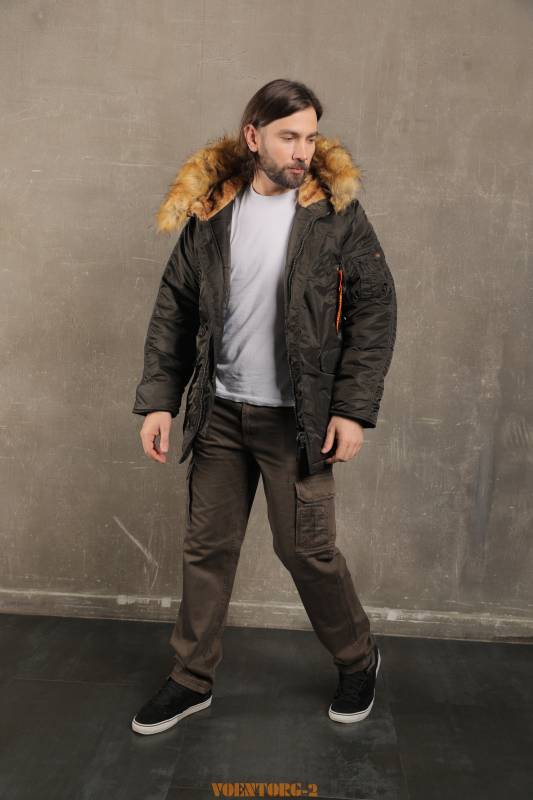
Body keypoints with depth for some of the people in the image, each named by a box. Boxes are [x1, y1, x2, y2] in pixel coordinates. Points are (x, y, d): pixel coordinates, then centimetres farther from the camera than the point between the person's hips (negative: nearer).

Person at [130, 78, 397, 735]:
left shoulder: (336, 211, -3)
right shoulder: (209, 211, 4)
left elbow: (375, 310, -4)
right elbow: (174, 310, 6)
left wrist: (353, 409, -11)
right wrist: (158, 400, -1)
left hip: (298, 418, -3)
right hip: (219, 412, 3)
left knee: (306, 549, 4)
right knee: (207, 549, 11)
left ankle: (358, 661, 32)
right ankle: (193, 679, 31)